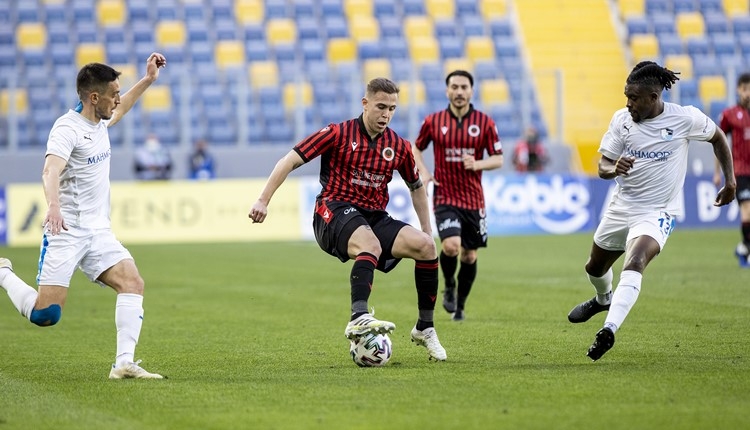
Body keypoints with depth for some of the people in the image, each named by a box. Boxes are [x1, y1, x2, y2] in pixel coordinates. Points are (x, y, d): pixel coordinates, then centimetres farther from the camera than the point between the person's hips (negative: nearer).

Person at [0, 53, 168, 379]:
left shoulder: (99, 122, 11)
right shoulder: (68, 128, -15)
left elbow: (120, 110, 37)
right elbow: (50, 171, -33)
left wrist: (148, 79, 32)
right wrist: (53, 205, -51)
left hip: (98, 231, 7)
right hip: (65, 231, -7)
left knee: (132, 282, -16)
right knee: (46, 314, -11)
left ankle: (124, 364, -18)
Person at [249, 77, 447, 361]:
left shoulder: (399, 147, 8)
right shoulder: (338, 134, -4)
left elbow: (416, 187, 24)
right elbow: (290, 160, -5)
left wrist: (427, 229, 19)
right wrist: (263, 200, -13)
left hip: (375, 216, 5)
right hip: (334, 211, -5)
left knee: (426, 246, -17)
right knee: (370, 245, -38)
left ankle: (425, 329, -4)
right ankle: (358, 318, -54)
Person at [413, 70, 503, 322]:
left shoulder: (484, 122, -1)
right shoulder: (433, 121, 0)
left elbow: (498, 159, 2)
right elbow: (416, 148, 16)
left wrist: (477, 164, -18)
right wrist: (423, 172, -1)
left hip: (473, 199, 2)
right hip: (444, 197, -2)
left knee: (469, 256, 7)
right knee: (451, 246, -22)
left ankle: (459, 305, 28)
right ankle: (449, 285, 9)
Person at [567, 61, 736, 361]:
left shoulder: (685, 119, -14)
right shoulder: (622, 120, -7)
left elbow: (717, 136, 6)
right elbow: (602, 166, -5)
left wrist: (730, 181, 3)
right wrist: (614, 168, -30)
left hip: (658, 212, -5)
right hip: (621, 206, 5)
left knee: (634, 263, -32)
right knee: (595, 267, 22)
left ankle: (609, 329, -41)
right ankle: (603, 299, 58)